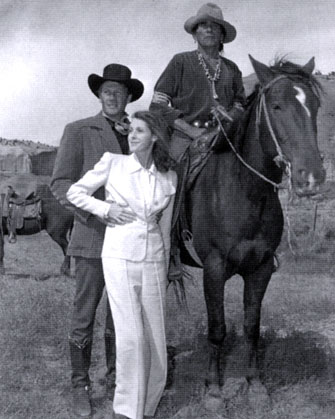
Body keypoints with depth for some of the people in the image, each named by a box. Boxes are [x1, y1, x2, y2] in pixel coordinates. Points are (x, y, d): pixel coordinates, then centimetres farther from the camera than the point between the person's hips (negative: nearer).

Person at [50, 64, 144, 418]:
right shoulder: (78, 131, -2)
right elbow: (61, 184, -10)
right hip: (93, 237, -4)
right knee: (84, 315, 4)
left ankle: (116, 376, 30)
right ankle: (80, 385, 18)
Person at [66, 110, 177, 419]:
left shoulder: (169, 177, 5)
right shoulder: (113, 163, -1)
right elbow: (75, 192, 6)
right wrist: (105, 209, -8)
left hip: (154, 262, 3)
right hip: (120, 257, -3)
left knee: (155, 338, 6)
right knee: (131, 336, -9)